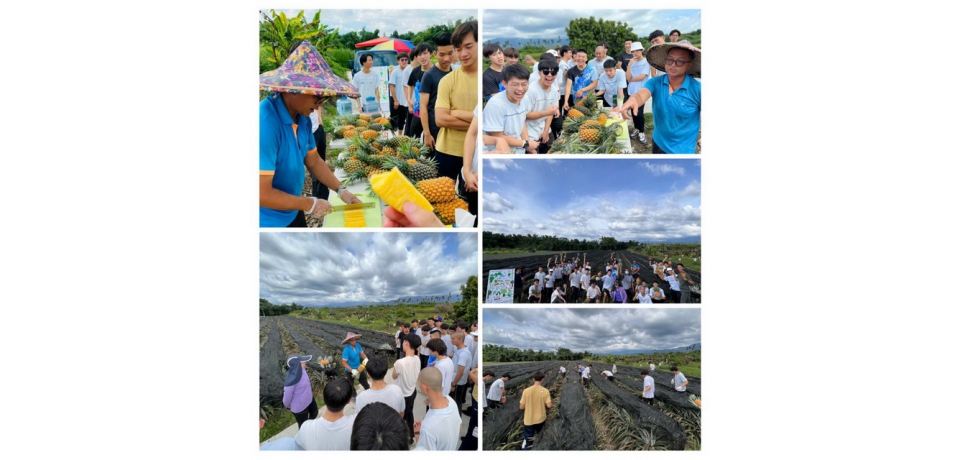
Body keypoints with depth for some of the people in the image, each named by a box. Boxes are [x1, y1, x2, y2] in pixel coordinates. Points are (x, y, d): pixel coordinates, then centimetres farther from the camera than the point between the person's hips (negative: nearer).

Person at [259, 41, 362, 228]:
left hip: (293, 214, 8)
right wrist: (309, 204, -18)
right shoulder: (266, 123, -28)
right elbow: (261, 194, -29)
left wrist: (341, 190, 3)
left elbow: (313, 161, 13)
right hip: (269, 222, -8)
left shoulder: (302, 118, -2)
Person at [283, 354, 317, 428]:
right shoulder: (291, 380, -40)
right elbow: (287, 395, -24)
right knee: (303, 425, 20)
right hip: (300, 406, -8)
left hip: (309, 399, 8)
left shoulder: (301, 370, -18)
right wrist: (287, 405, -5)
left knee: (315, 412, 34)